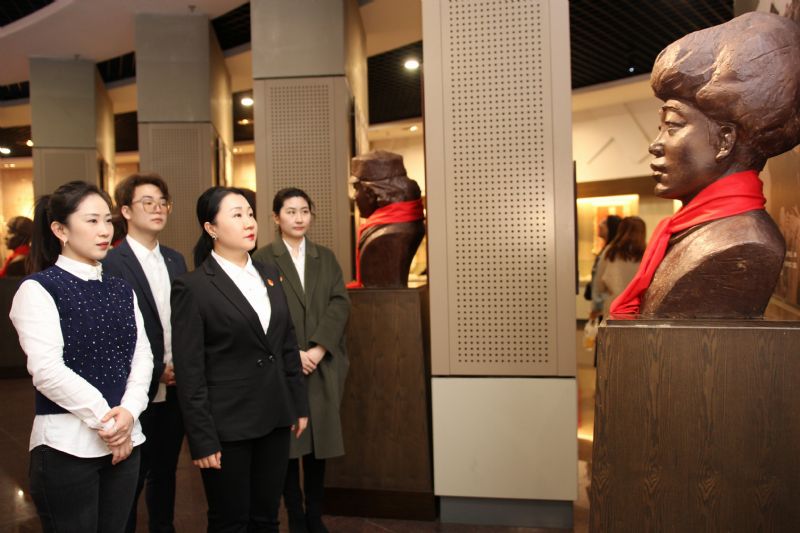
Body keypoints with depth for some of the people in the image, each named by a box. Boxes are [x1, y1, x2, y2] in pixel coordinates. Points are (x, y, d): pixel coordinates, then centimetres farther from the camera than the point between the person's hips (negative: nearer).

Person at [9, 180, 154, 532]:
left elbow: (142, 357, 4)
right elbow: (47, 370, -15)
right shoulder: (38, 289, -6)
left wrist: (128, 412, -12)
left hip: (125, 440, 5)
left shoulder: (121, 290, 11)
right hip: (67, 444, -5)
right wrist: (105, 419, -13)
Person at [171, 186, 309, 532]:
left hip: (274, 418, 5)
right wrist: (202, 438, -13)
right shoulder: (192, 287, -11)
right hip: (227, 425, -5)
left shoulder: (269, 275, 7)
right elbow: (189, 372, -12)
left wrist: (299, 404, 11)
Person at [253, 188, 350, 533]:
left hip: (323, 366, 3)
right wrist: (292, 353, -14)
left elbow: (340, 303, 1)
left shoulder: (326, 258, 11)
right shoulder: (263, 259, -1)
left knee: (320, 441, 9)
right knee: (288, 443, 4)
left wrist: (319, 349, -11)